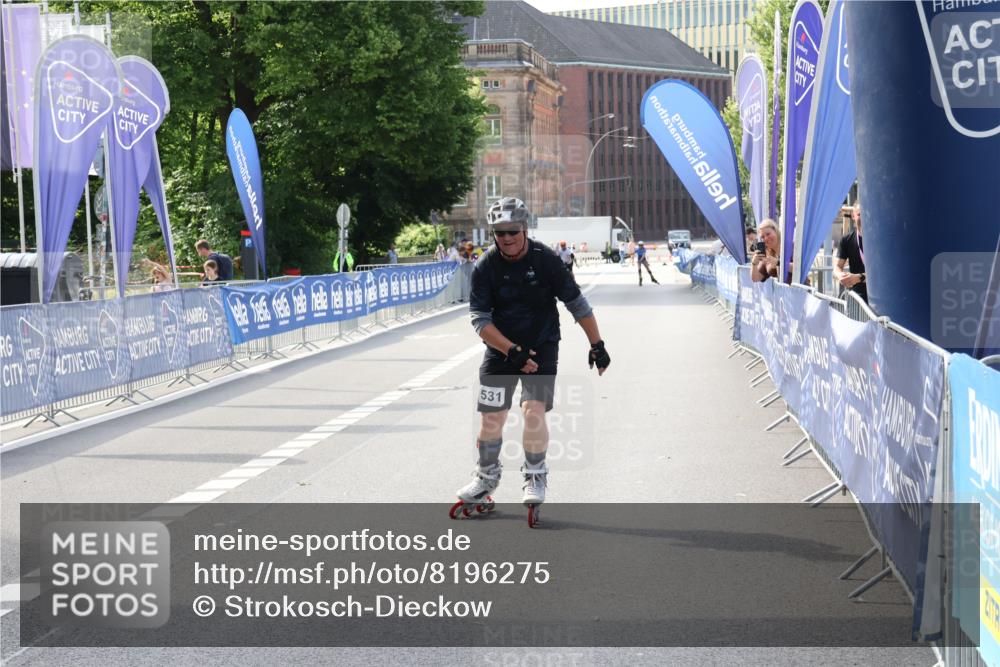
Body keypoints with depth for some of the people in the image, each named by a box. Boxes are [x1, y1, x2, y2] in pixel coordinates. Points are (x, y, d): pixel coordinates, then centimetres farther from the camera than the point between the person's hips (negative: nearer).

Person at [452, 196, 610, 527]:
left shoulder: (545, 259, -13)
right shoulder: (485, 267, -11)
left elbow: (576, 303, -5)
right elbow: (479, 318, -13)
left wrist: (597, 344, -3)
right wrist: (513, 351, -23)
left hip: (542, 347, -1)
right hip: (500, 347, 2)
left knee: (534, 409, -16)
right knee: (492, 415, 2)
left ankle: (535, 479, 1)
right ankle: (486, 480, 22)